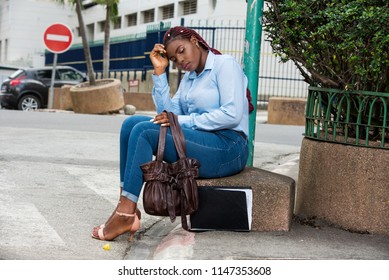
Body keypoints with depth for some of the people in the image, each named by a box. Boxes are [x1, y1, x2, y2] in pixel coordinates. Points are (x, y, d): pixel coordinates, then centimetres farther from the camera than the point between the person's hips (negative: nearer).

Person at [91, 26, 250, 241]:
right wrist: (160, 72, 2)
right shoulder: (188, 78, 22)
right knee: (131, 123, -6)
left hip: (227, 148, -8)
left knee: (144, 131, -21)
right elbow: (169, 114, 7)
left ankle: (126, 214, -22)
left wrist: (183, 121, -15)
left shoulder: (225, 65, -2)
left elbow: (233, 114, -16)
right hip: (200, 141, 8)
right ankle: (126, 207, -15)